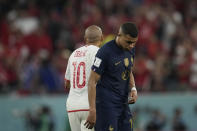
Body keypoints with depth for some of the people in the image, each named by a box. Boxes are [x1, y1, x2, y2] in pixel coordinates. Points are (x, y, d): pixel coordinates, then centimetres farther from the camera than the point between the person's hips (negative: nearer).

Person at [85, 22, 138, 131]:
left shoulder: (130, 50, 6)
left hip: (123, 104, 8)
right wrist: (92, 111, -20)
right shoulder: (105, 52, -17)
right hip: (107, 104, -8)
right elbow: (92, 82, -16)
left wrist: (133, 89, 4)